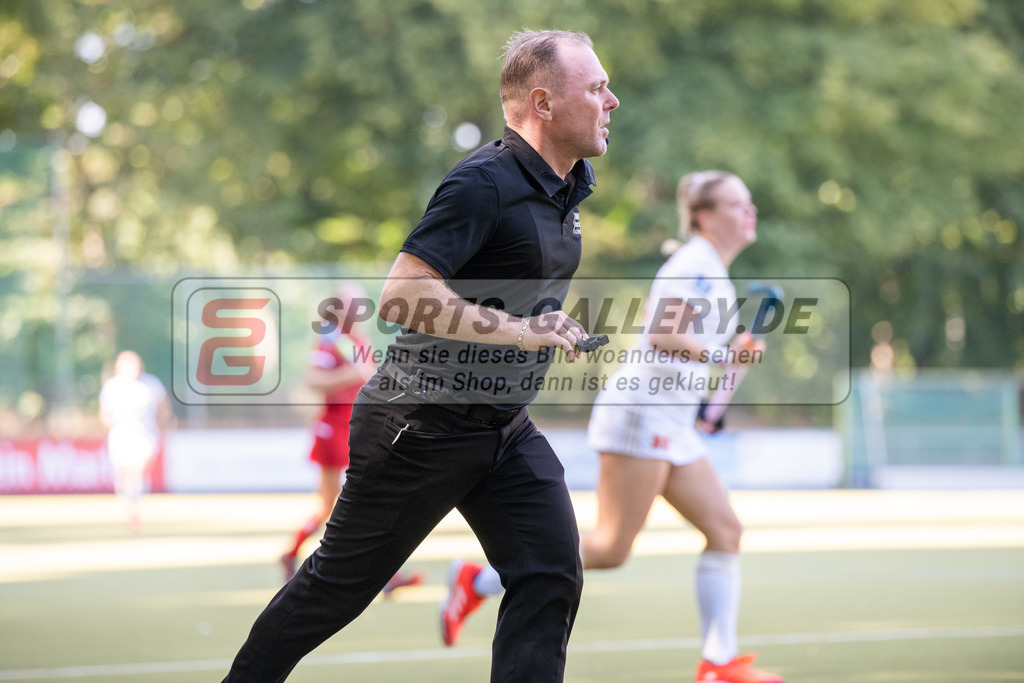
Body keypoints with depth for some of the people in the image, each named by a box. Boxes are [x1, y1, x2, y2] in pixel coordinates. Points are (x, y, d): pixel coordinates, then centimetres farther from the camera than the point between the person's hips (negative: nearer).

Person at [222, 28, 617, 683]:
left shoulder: (571, 183, 7)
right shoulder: (484, 185, -22)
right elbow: (402, 295, -31)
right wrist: (521, 330, -29)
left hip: (507, 429, 8)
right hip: (421, 425, -8)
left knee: (552, 574, -8)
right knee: (341, 583, 7)